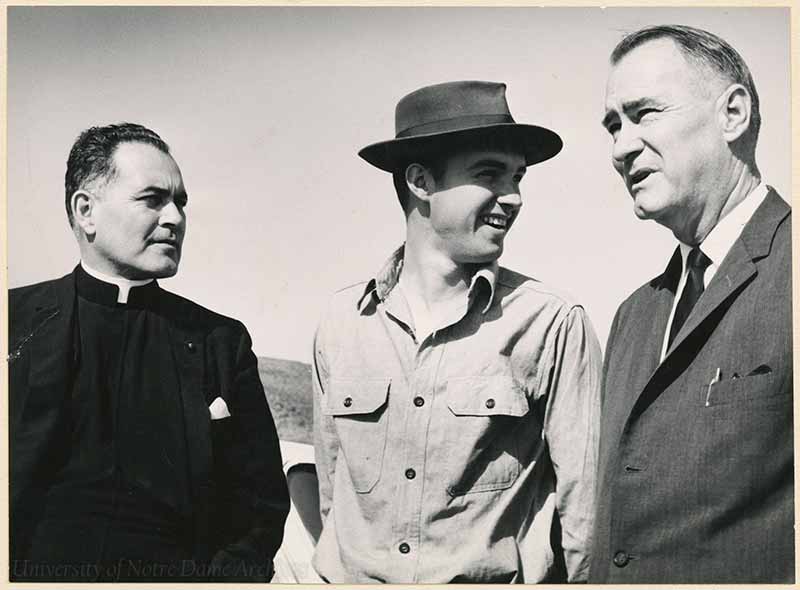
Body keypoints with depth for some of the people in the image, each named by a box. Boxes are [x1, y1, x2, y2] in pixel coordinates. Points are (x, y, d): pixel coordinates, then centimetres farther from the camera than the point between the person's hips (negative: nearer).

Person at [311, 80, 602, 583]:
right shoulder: (342, 321, -3)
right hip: (351, 577, 3)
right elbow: (331, 483, 6)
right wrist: (342, 570, 8)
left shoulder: (555, 323, -12)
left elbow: (583, 505, -7)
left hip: (496, 579, -2)